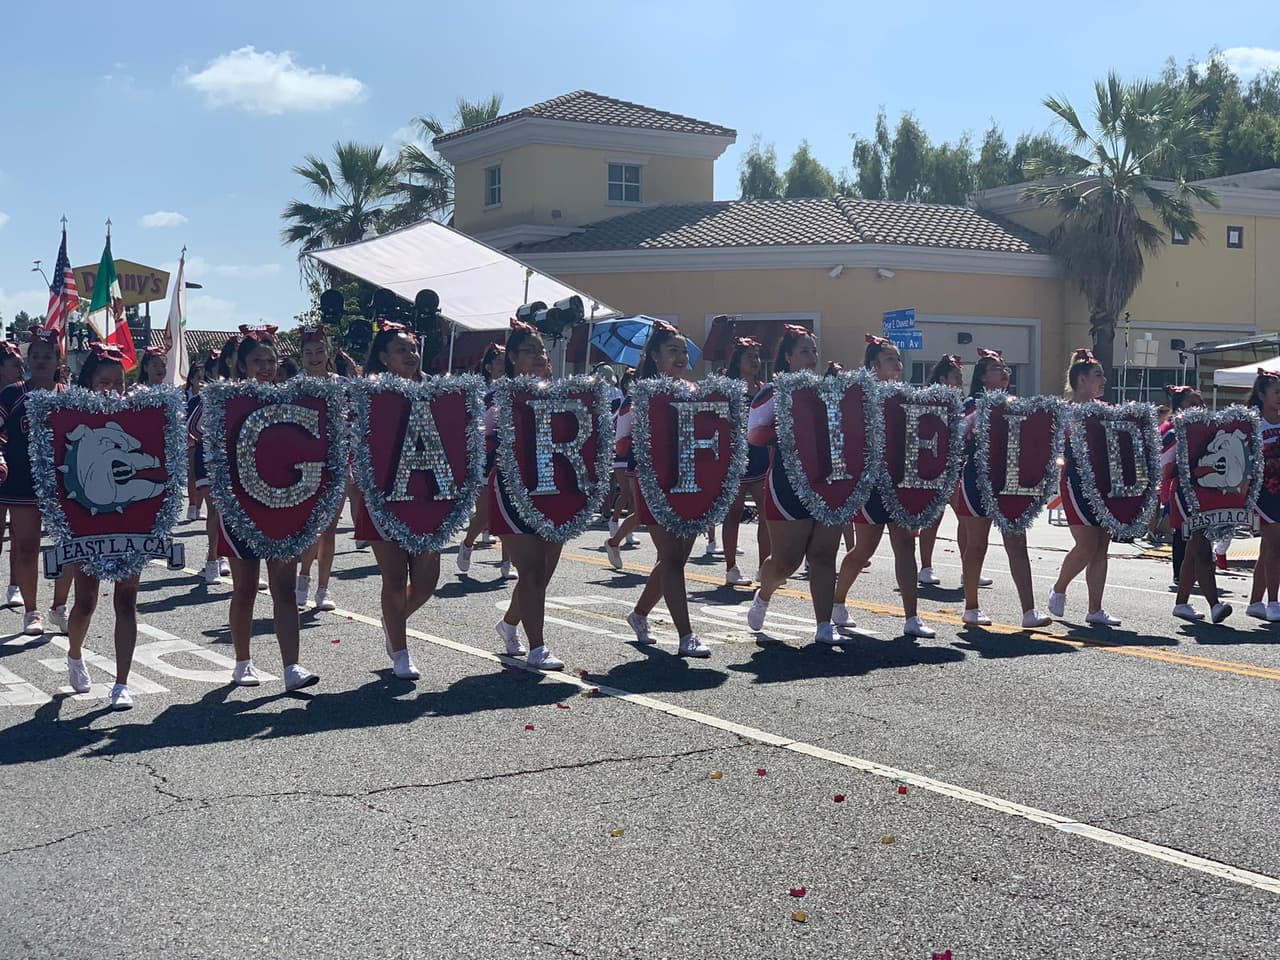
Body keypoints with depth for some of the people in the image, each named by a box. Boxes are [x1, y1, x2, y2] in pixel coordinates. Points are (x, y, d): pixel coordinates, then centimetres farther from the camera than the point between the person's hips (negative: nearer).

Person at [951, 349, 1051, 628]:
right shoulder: (973, 406, -4)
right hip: (978, 480, -4)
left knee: (1017, 546, -1)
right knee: (976, 546, 5)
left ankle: (1029, 611, -4)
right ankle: (971, 608, 17)